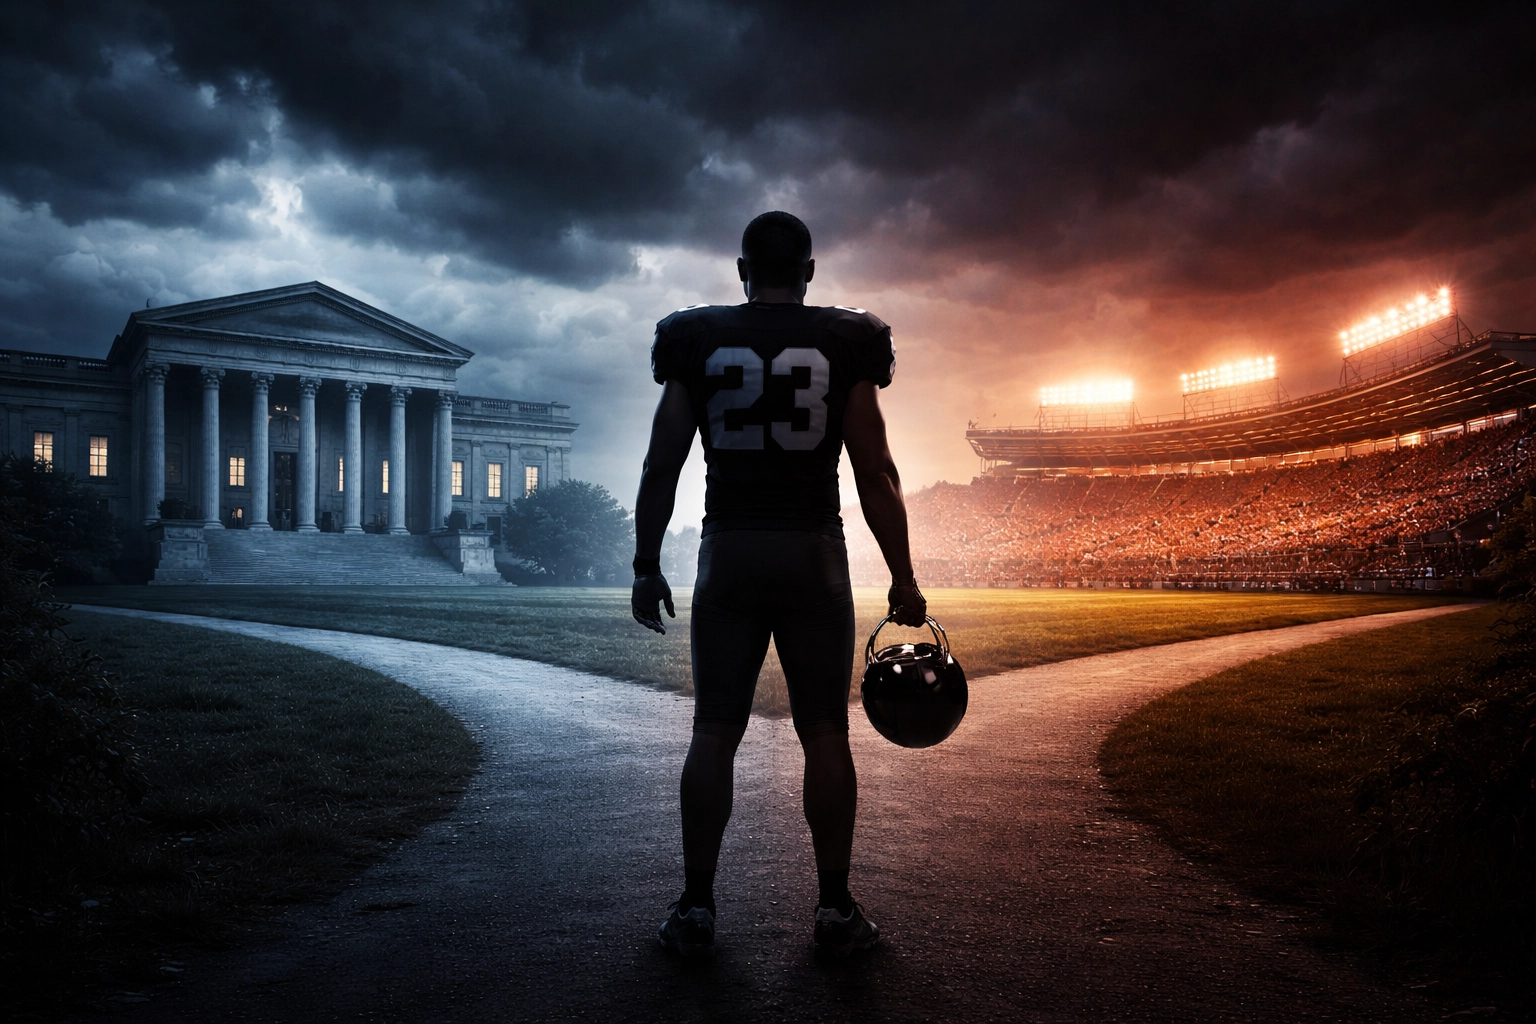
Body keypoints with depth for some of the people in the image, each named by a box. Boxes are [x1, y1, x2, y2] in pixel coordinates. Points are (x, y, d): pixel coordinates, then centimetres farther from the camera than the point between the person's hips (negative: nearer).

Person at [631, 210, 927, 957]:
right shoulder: (846, 345, 1)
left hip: (728, 554, 1)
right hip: (813, 554, 0)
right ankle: (835, 910, 10)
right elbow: (875, 475, -2)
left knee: (714, 732, 6)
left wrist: (645, 566, 9)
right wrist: (903, 576, 4)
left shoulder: (696, 341, 3)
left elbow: (661, 467, 1)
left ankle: (696, 908, 10)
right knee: (824, 734, 5)